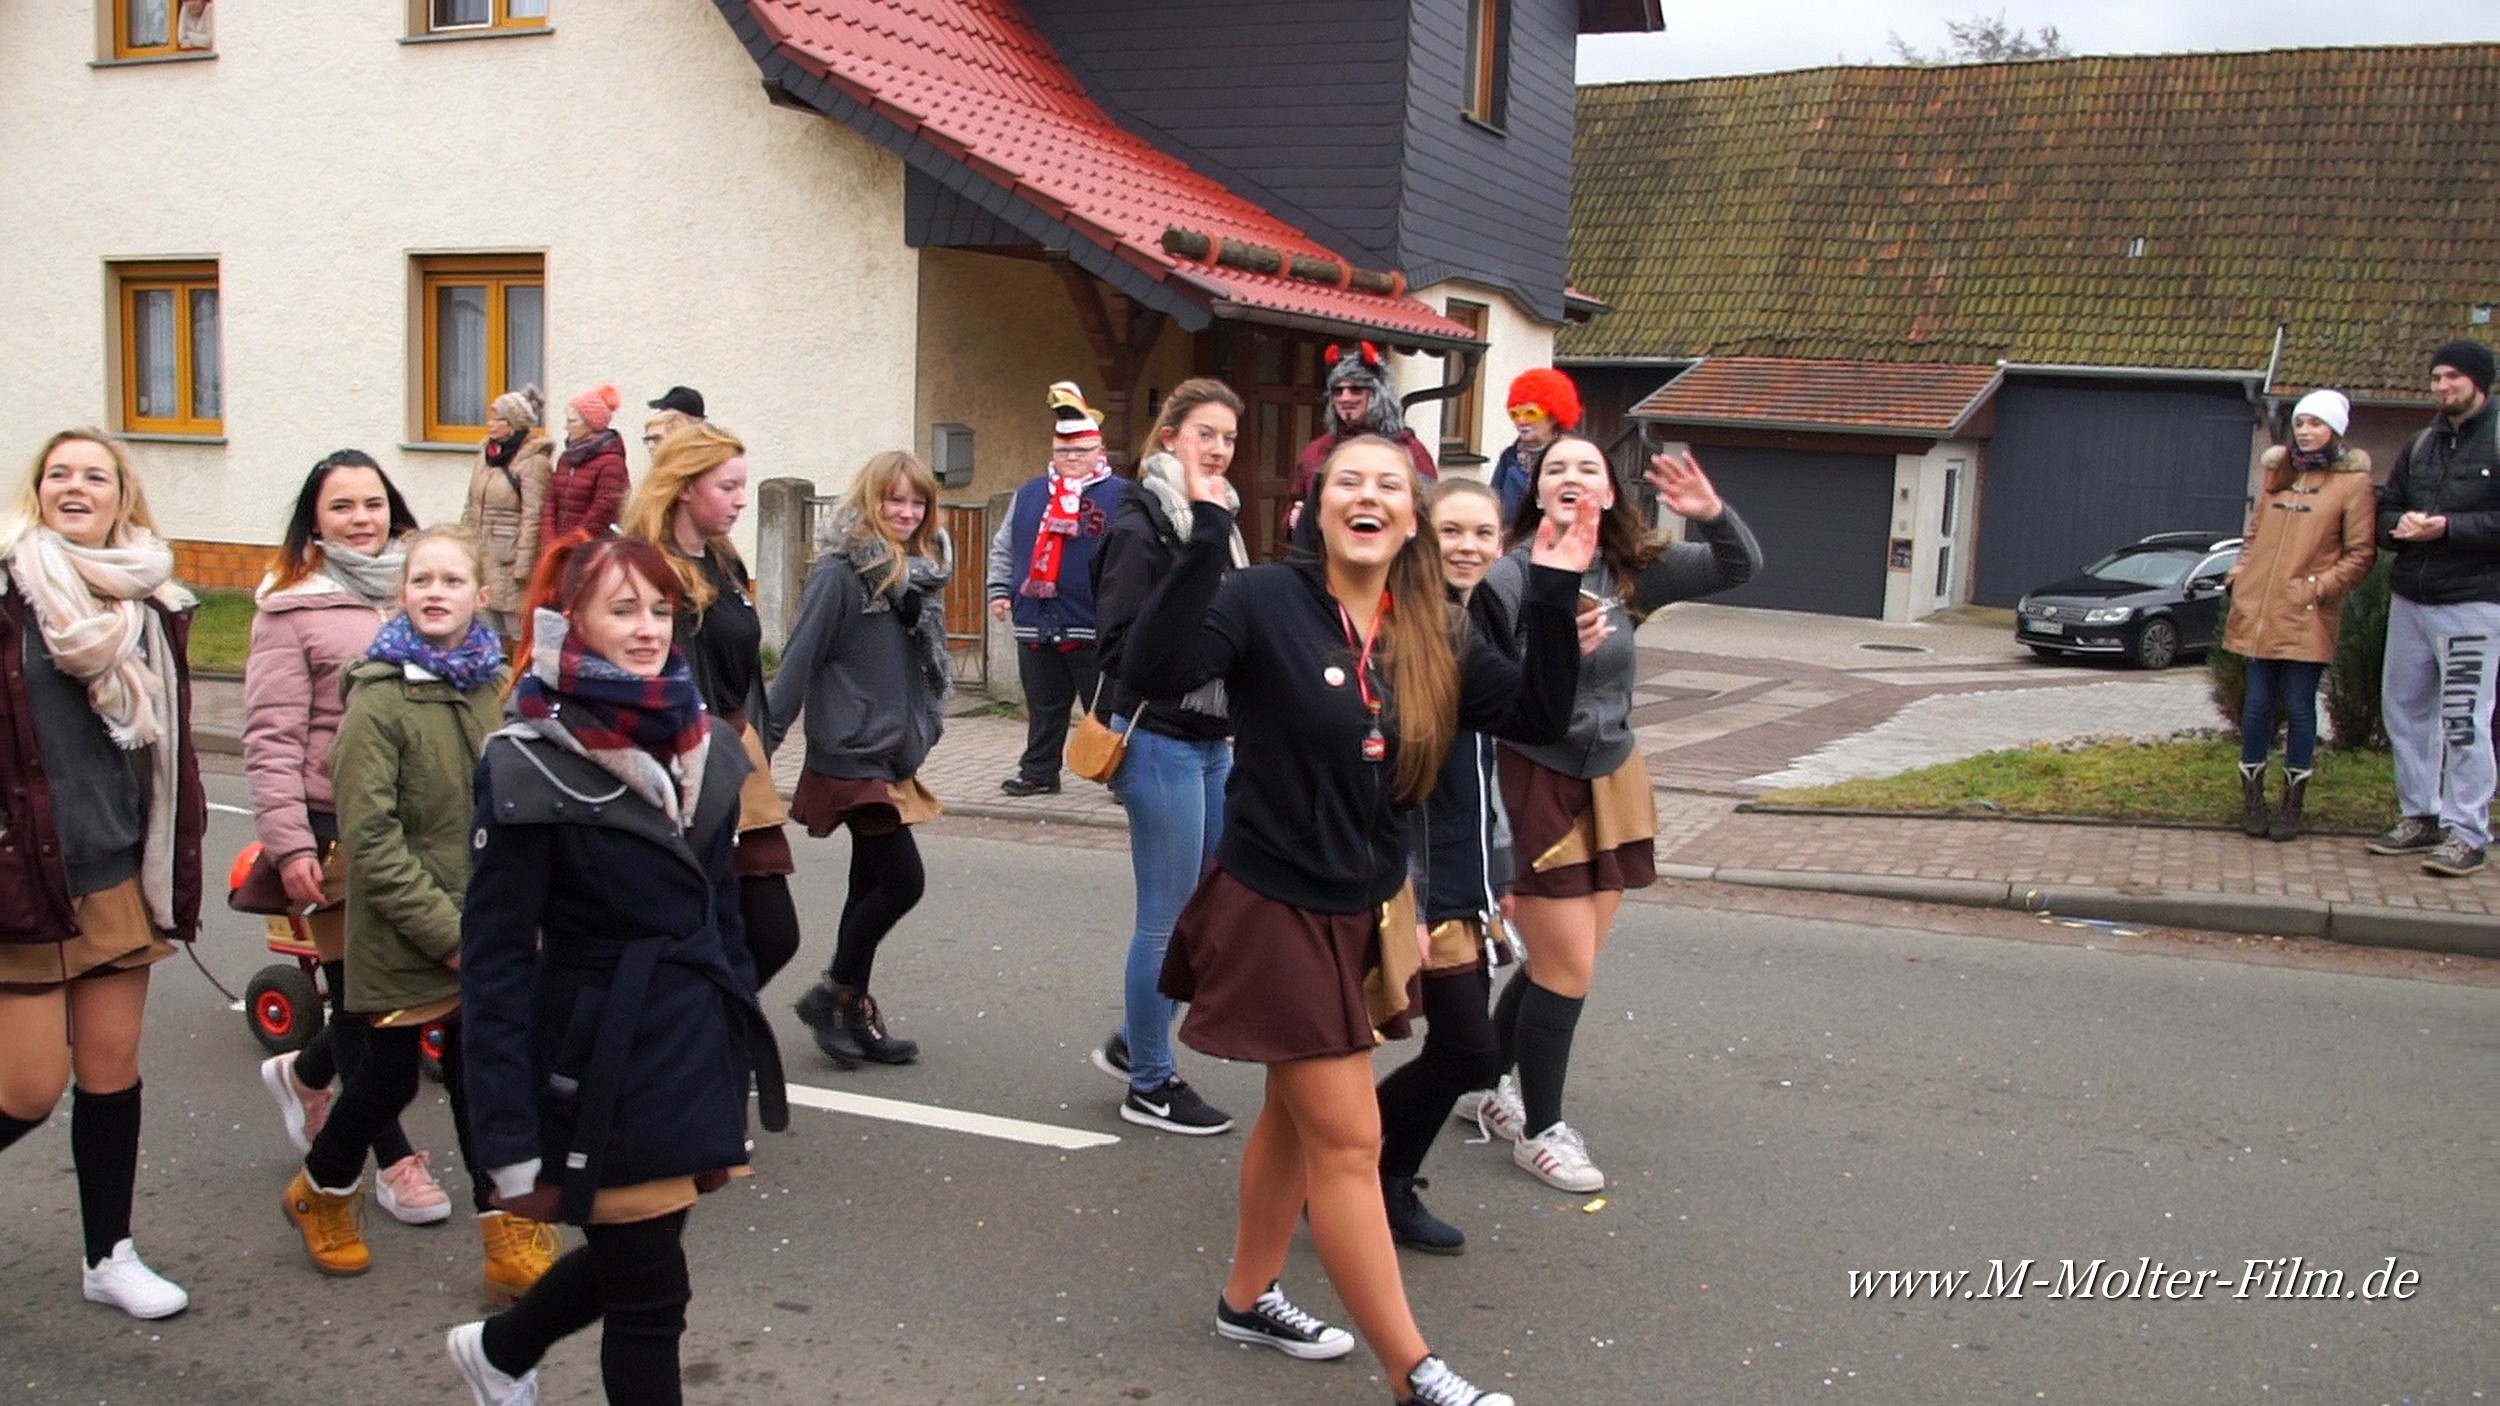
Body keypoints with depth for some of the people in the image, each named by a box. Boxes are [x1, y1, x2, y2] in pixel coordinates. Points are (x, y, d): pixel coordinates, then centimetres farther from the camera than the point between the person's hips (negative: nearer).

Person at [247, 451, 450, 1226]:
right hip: (338, 831, -4)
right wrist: (288, 843, -14)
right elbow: (272, 739, -7)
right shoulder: (292, 609, -3)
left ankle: (306, 1074, 36)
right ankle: (393, 1159, 20)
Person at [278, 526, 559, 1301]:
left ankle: (508, 1237, 17)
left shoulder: (496, 686, 2)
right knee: (389, 1076, 11)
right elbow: (371, 839, -18)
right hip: (401, 938, -4)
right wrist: (447, 931, -18)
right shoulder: (378, 700, -15)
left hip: (483, 934, 4)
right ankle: (321, 1192, 39)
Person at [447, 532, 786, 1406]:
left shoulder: (702, 746, 4)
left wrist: (736, 1067, 15)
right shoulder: (530, 768, -15)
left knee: (632, 1256, 22)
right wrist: (512, 1147, -16)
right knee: (650, 1297, 6)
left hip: (695, 1063, 7)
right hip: (602, 1072, -6)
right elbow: (495, 964, -15)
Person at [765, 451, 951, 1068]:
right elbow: (798, 663, -16)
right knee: (903, 880, -7)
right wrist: (765, 741, -17)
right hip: (852, 756, -8)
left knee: (870, 885, 13)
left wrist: (925, 727, 13)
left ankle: (854, 1014, 23)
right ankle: (833, 996, 10)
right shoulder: (840, 573, -14)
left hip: (895, 757, 8)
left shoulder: (922, 572, 8)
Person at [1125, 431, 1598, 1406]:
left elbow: (1539, 717, -4)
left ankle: (1249, 1298, 41)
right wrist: (1208, 535, -36)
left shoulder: (1433, 638, 2)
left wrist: (1552, 596, -14)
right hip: (1276, 907, -7)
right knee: (1348, 1138, -2)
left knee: (1298, 1113, 21)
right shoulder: (1267, 600, -15)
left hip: (1367, 912, 7)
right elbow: (1155, 671, -30)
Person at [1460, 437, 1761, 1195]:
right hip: (1539, 783, -6)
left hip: (1612, 783, 6)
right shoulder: (1514, 573, -15)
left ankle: (1488, 1087, 34)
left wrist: (1713, 515, -16)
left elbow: (1740, 568, 3)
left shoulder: (1630, 570, 0)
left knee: (1562, 961, 13)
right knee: (1567, 969, -2)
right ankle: (1540, 1131, 18)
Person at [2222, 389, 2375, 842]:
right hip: (2259, 612, 4)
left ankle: (2292, 804, 13)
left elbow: (2361, 554, -5)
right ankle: (2252, 799, 16)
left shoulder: (2352, 482, -3)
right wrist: (2243, 571, 7)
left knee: (2300, 707, 2)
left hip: (2308, 618, -4)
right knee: (2257, 705, 6)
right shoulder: (2280, 473, 12)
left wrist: (2319, 588, -13)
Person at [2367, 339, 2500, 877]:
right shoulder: (2420, 445, 16)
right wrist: (2399, 524, -5)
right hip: (2409, 600, 7)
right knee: (2404, 709, 11)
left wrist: (2449, 527, -20)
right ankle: (2419, 817, 22)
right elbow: (2385, 509, 16)